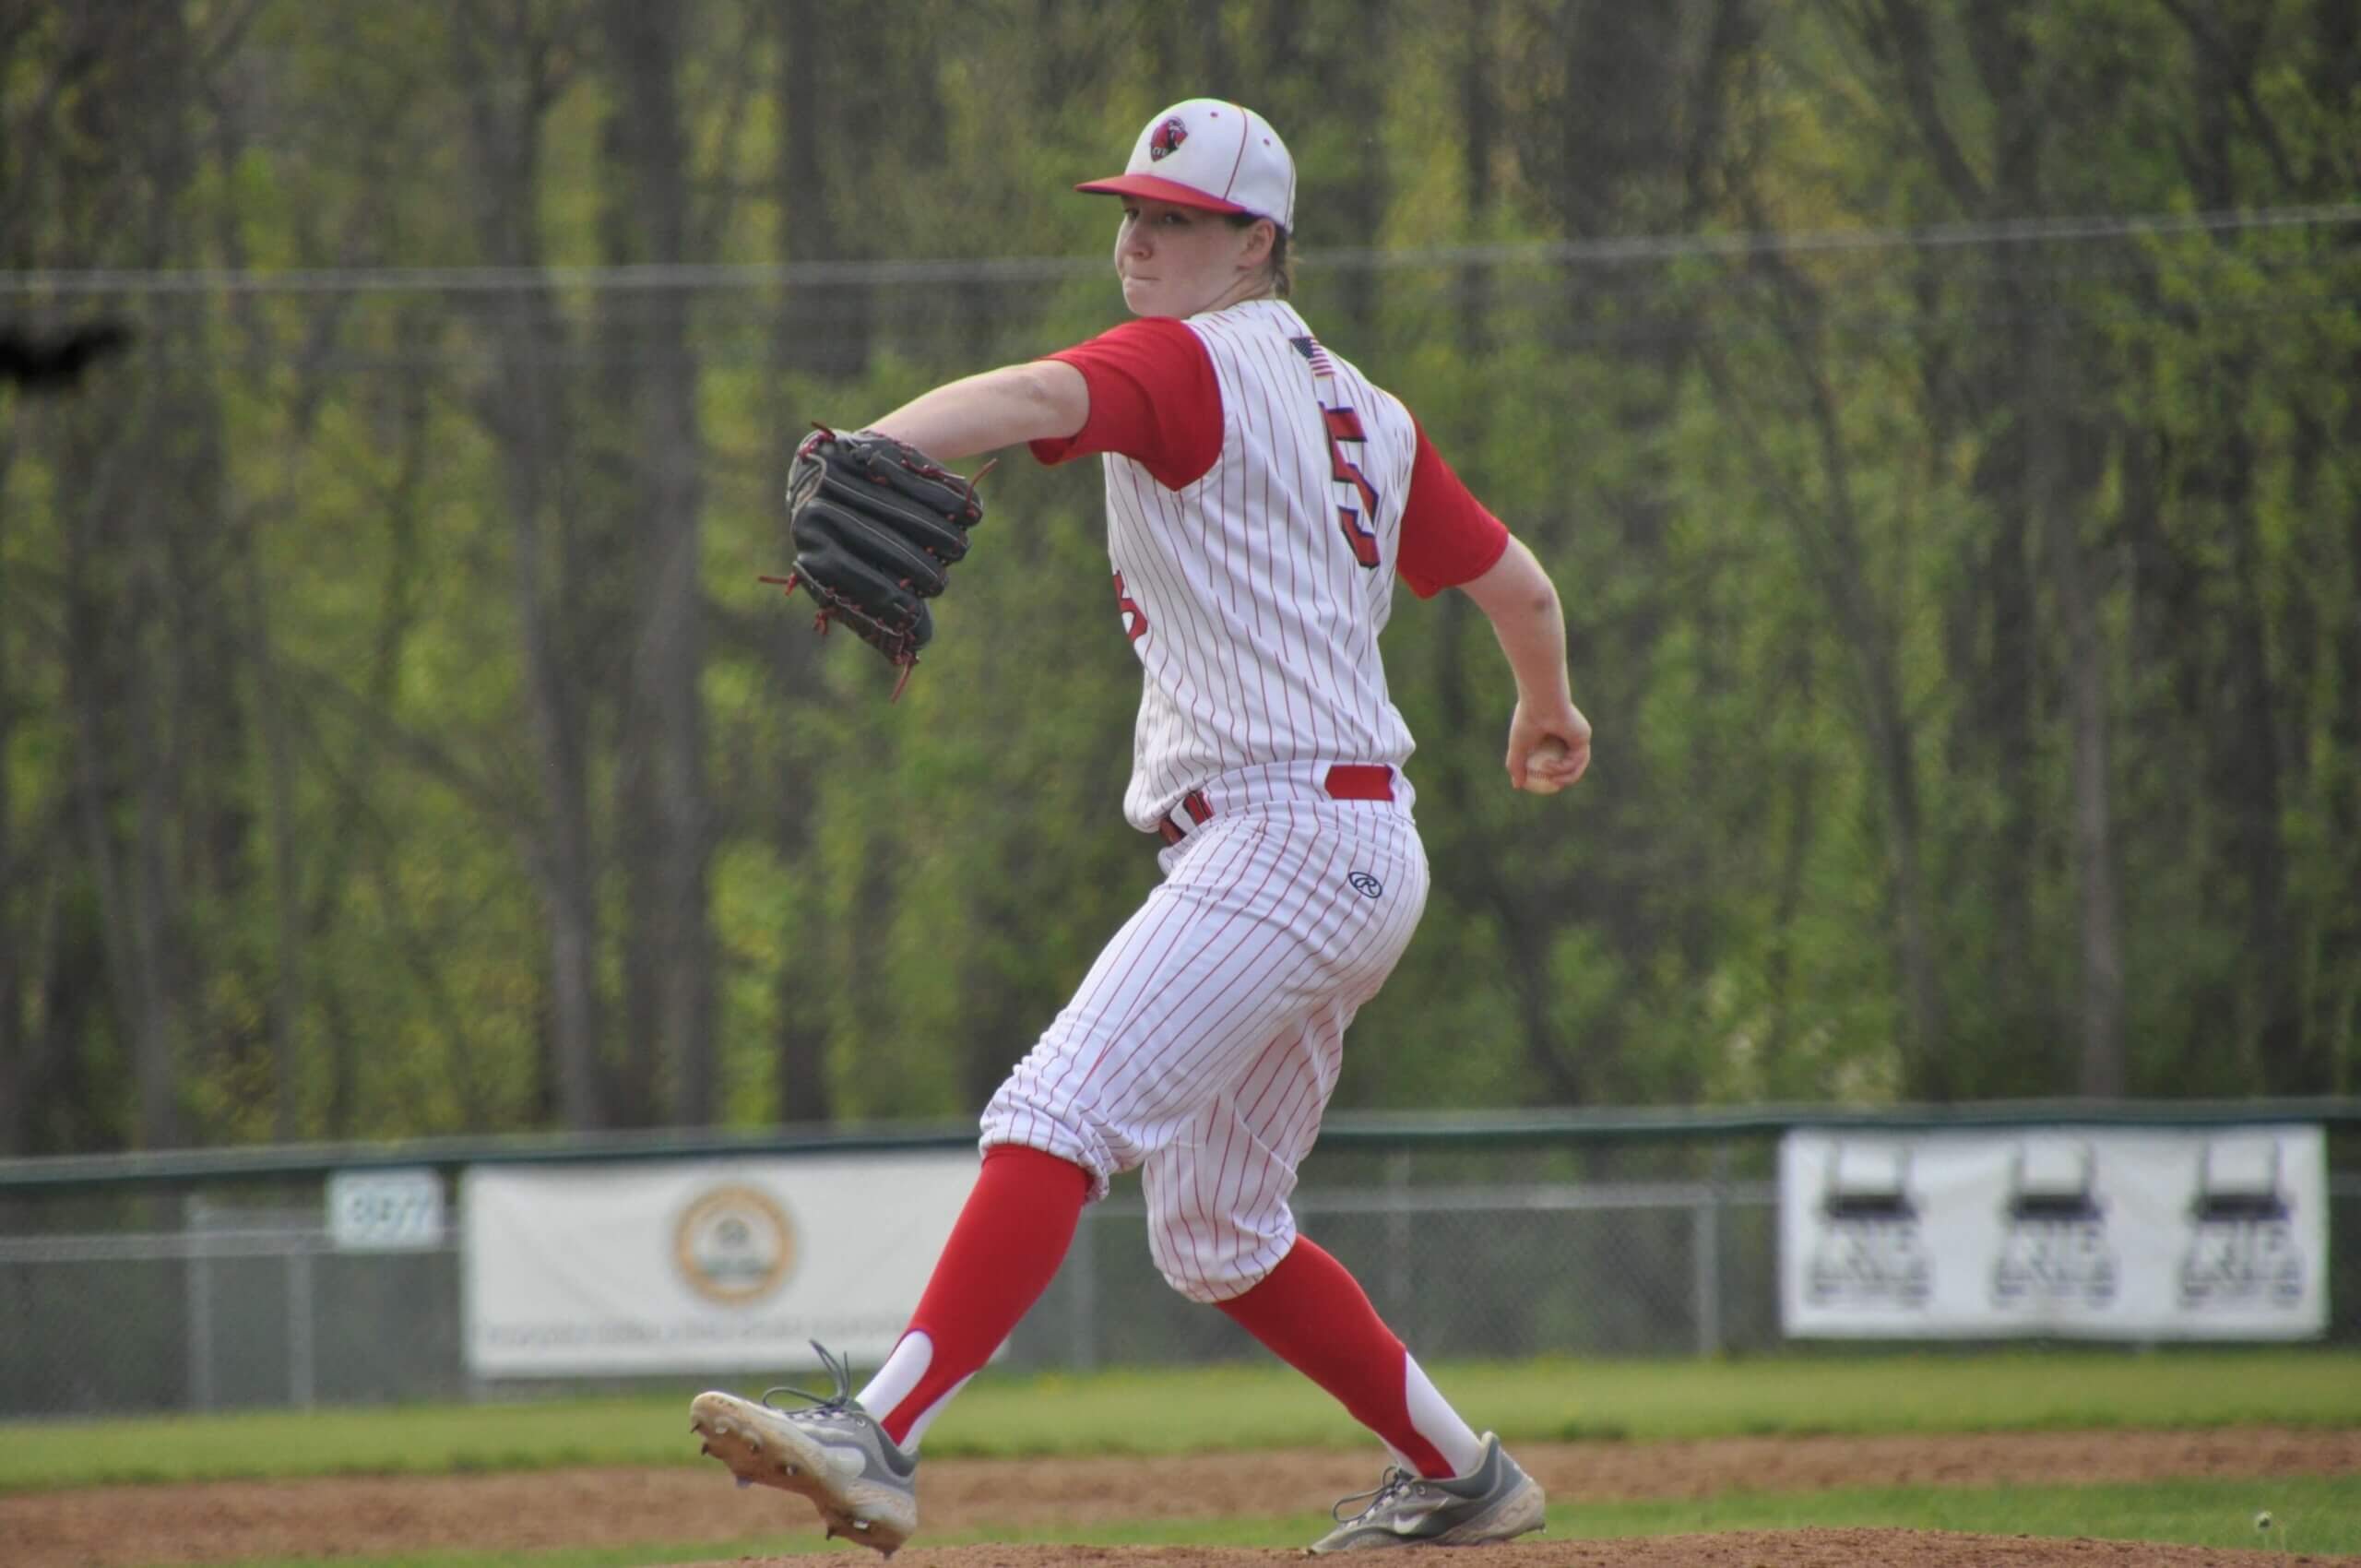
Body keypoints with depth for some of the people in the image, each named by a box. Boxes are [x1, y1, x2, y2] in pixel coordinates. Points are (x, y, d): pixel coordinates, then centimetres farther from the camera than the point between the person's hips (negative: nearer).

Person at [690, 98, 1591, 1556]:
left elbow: (1039, 398, -28)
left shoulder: (1195, 365, -6)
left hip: (1287, 831, -10)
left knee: (1057, 1118, -24)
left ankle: (880, 1435, -39)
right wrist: (1551, 713, 50)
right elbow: (1517, 582, 29)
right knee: (1218, 1238, 19)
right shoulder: (1362, 409, 20)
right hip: (1360, 859, 10)